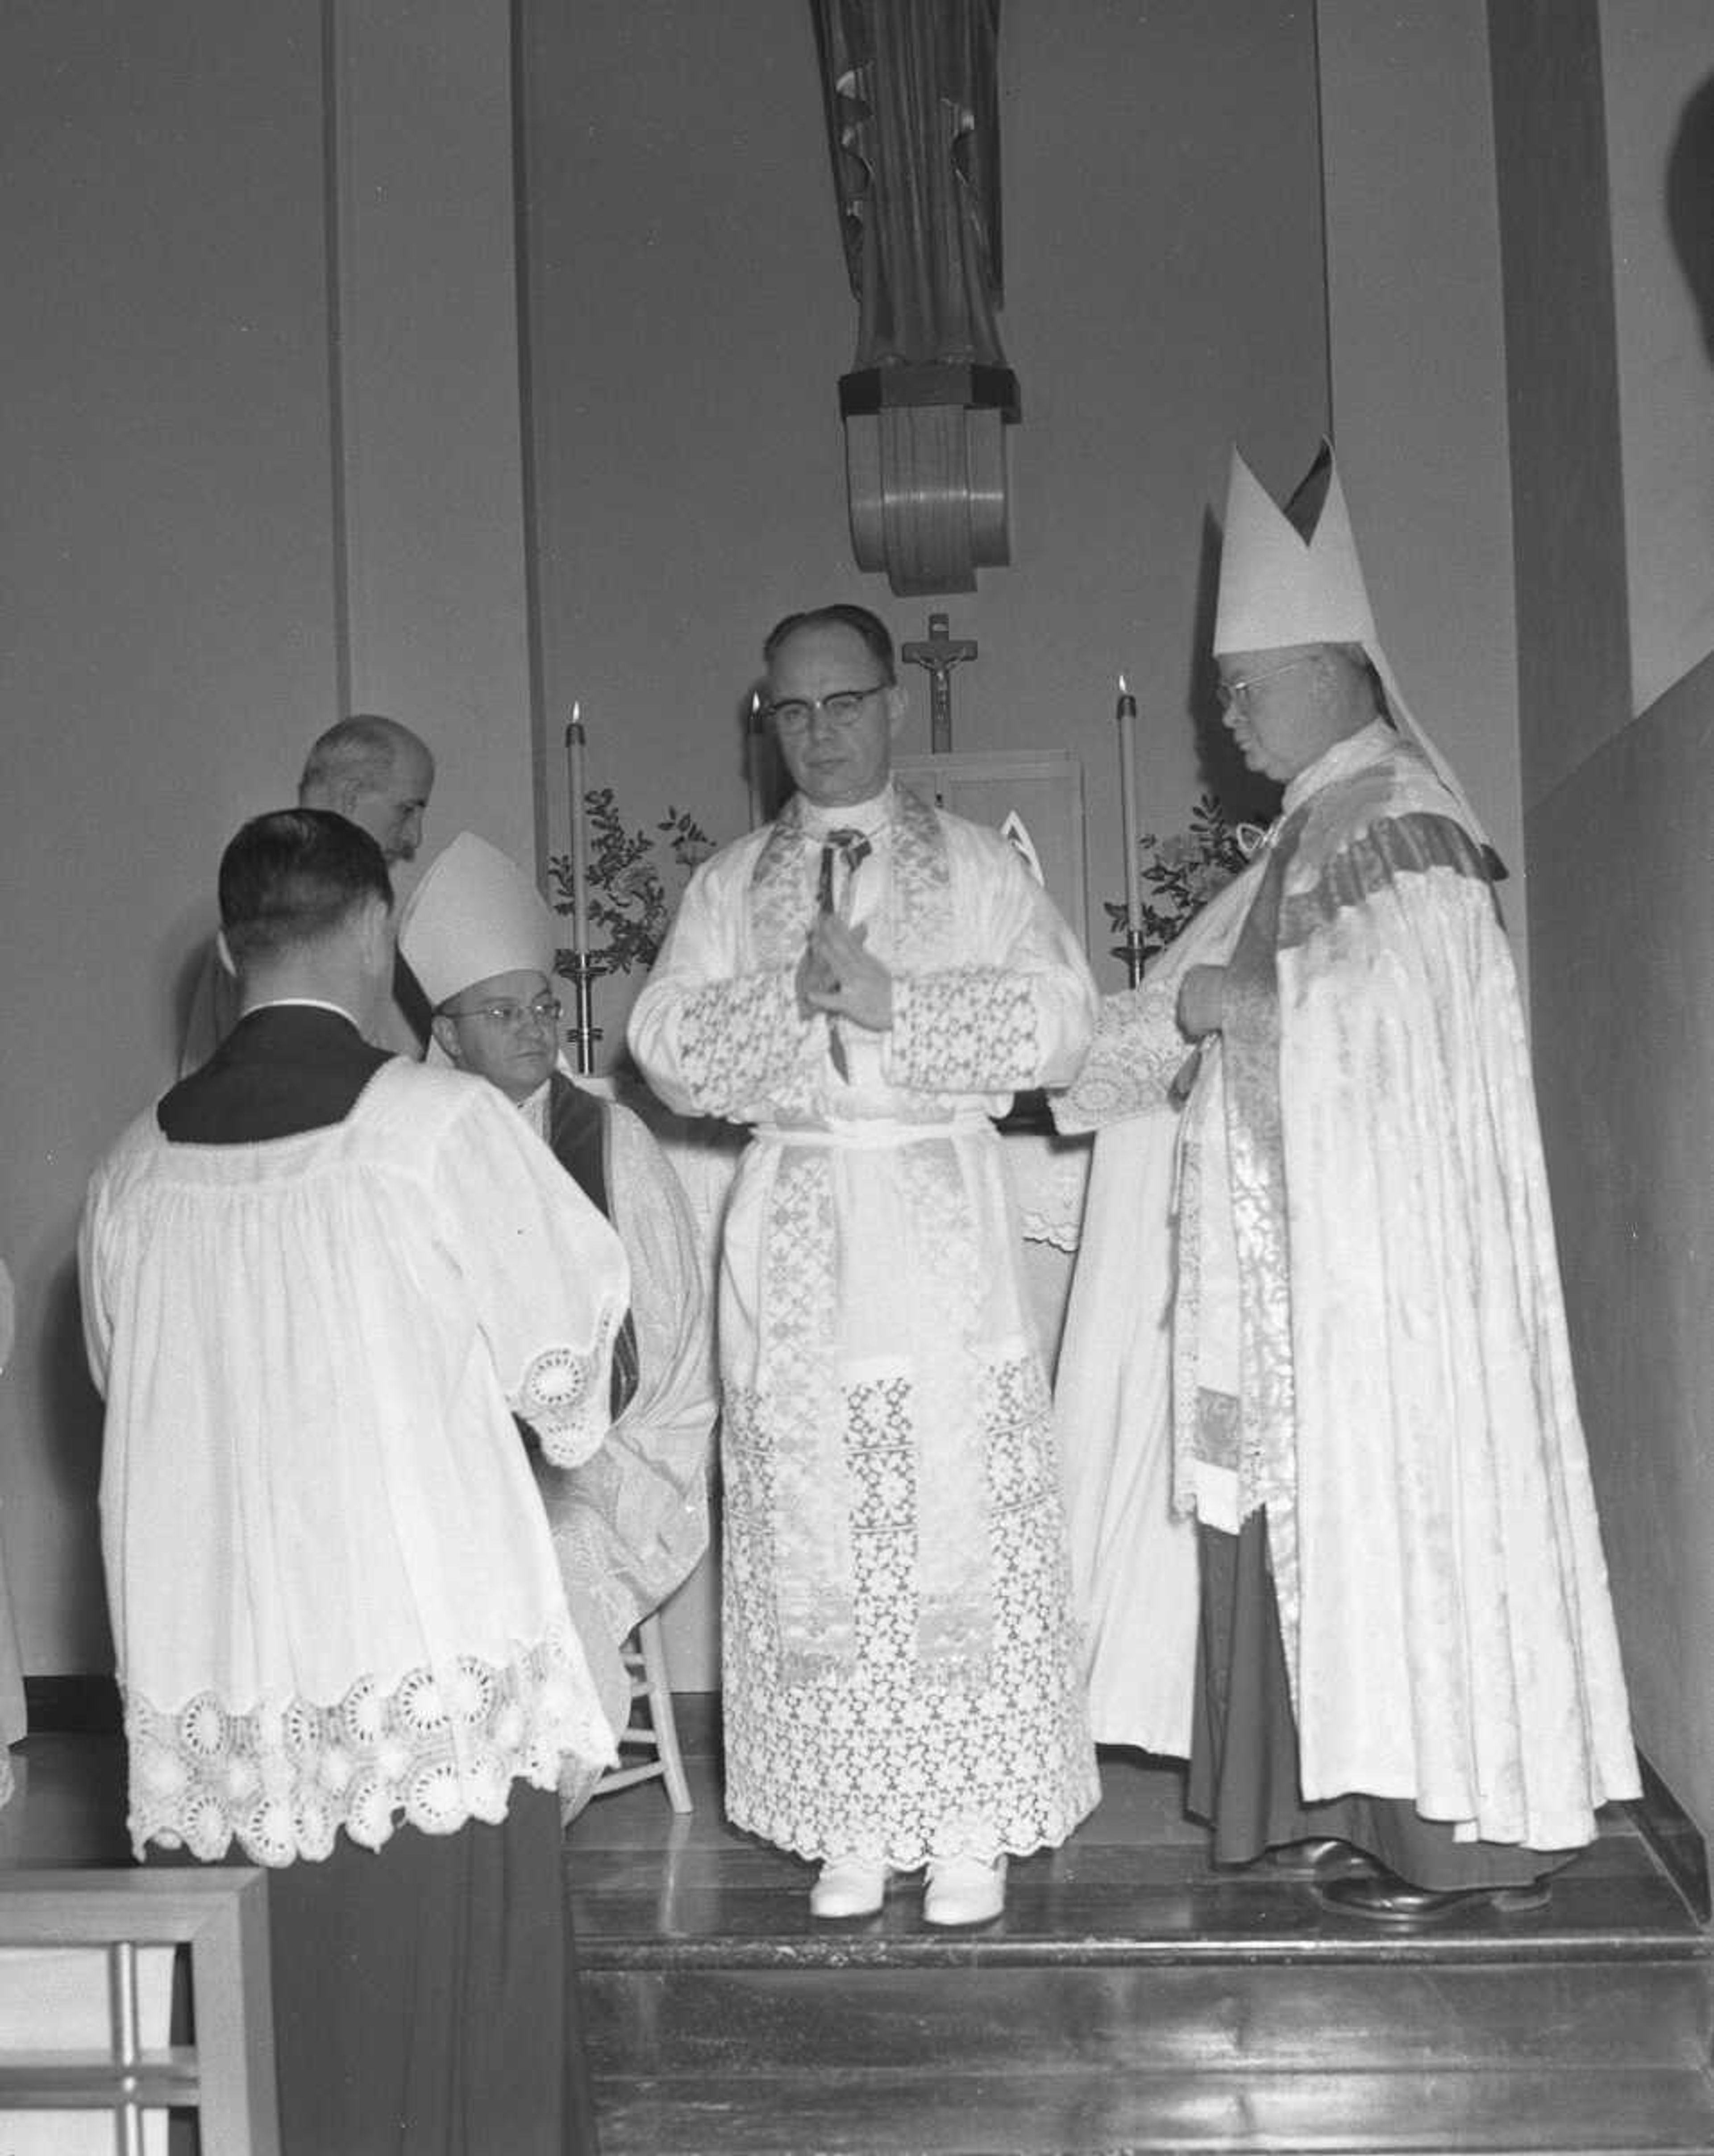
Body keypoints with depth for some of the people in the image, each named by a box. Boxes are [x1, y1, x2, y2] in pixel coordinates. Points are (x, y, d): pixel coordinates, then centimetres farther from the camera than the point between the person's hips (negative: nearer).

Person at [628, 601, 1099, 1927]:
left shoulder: (982, 869, 7)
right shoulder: (730, 886, 13)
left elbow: (1059, 1023, -5)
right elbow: (667, 1048, 2)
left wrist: (889, 998, -14)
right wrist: (794, 998, -13)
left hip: (944, 1228, -1)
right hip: (792, 1226, 2)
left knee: (961, 1514, -3)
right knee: (812, 1534, 1)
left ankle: (972, 1825, 9)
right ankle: (853, 1826, 12)